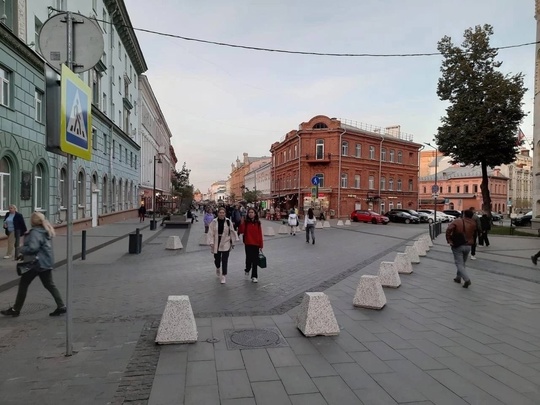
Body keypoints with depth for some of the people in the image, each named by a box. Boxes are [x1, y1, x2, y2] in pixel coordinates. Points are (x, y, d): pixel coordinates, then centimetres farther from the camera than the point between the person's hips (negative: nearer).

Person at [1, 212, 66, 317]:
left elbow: (32, 248, -26)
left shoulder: (35, 232, -17)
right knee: (49, 285, 11)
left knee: (23, 284, 8)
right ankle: (61, 306, 6)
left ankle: (15, 309, 20)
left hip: (36, 263, -8)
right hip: (47, 262, 8)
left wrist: (21, 249, -8)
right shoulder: (46, 231, 10)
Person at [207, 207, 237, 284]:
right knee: (217, 259, 14)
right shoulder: (214, 222, -5)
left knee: (224, 261, -4)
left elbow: (232, 232, 3)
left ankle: (224, 276, 5)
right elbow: (210, 233, -6)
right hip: (216, 244, 1)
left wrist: (232, 242, 7)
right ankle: (218, 268, 47)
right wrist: (211, 242, -14)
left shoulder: (228, 222, -4)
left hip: (225, 244, -1)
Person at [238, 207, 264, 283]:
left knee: (255, 260, 3)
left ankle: (254, 276, 14)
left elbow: (260, 234, 2)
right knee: (249, 258, -4)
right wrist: (241, 223, -26)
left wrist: (261, 245, 1)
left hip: (256, 244, 2)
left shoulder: (258, 223, 1)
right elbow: (241, 232, -13)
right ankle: (247, 270, 29)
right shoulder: (245, 222, -3)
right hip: (248, 244, -1)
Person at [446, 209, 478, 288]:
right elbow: (475, 233, 9)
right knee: (462, 263, 20)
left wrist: (449, 240, -15)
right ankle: (458, 278, 28)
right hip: (468, 246, 4)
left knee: (459, 264, -1)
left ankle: (467, 279, -16)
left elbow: (448, 230, -21)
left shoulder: (457, 221, -10)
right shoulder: (473, 223, 2)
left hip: (457, 246, -4)